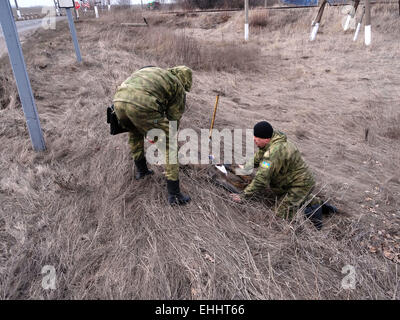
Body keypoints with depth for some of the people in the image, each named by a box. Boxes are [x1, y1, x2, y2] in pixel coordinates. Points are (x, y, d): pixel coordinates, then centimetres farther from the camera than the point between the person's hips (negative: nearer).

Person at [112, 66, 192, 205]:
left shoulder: (152, 71, 36)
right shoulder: (178, 87, 18)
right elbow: (174, 118, 18)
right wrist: (166, 137, 35)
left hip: (118, 101, 7)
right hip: (141, 106, -6)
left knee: (135, 134, 36)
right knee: (170, 145, 9)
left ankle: (141, 170, 50)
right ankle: (174, 194, 12)